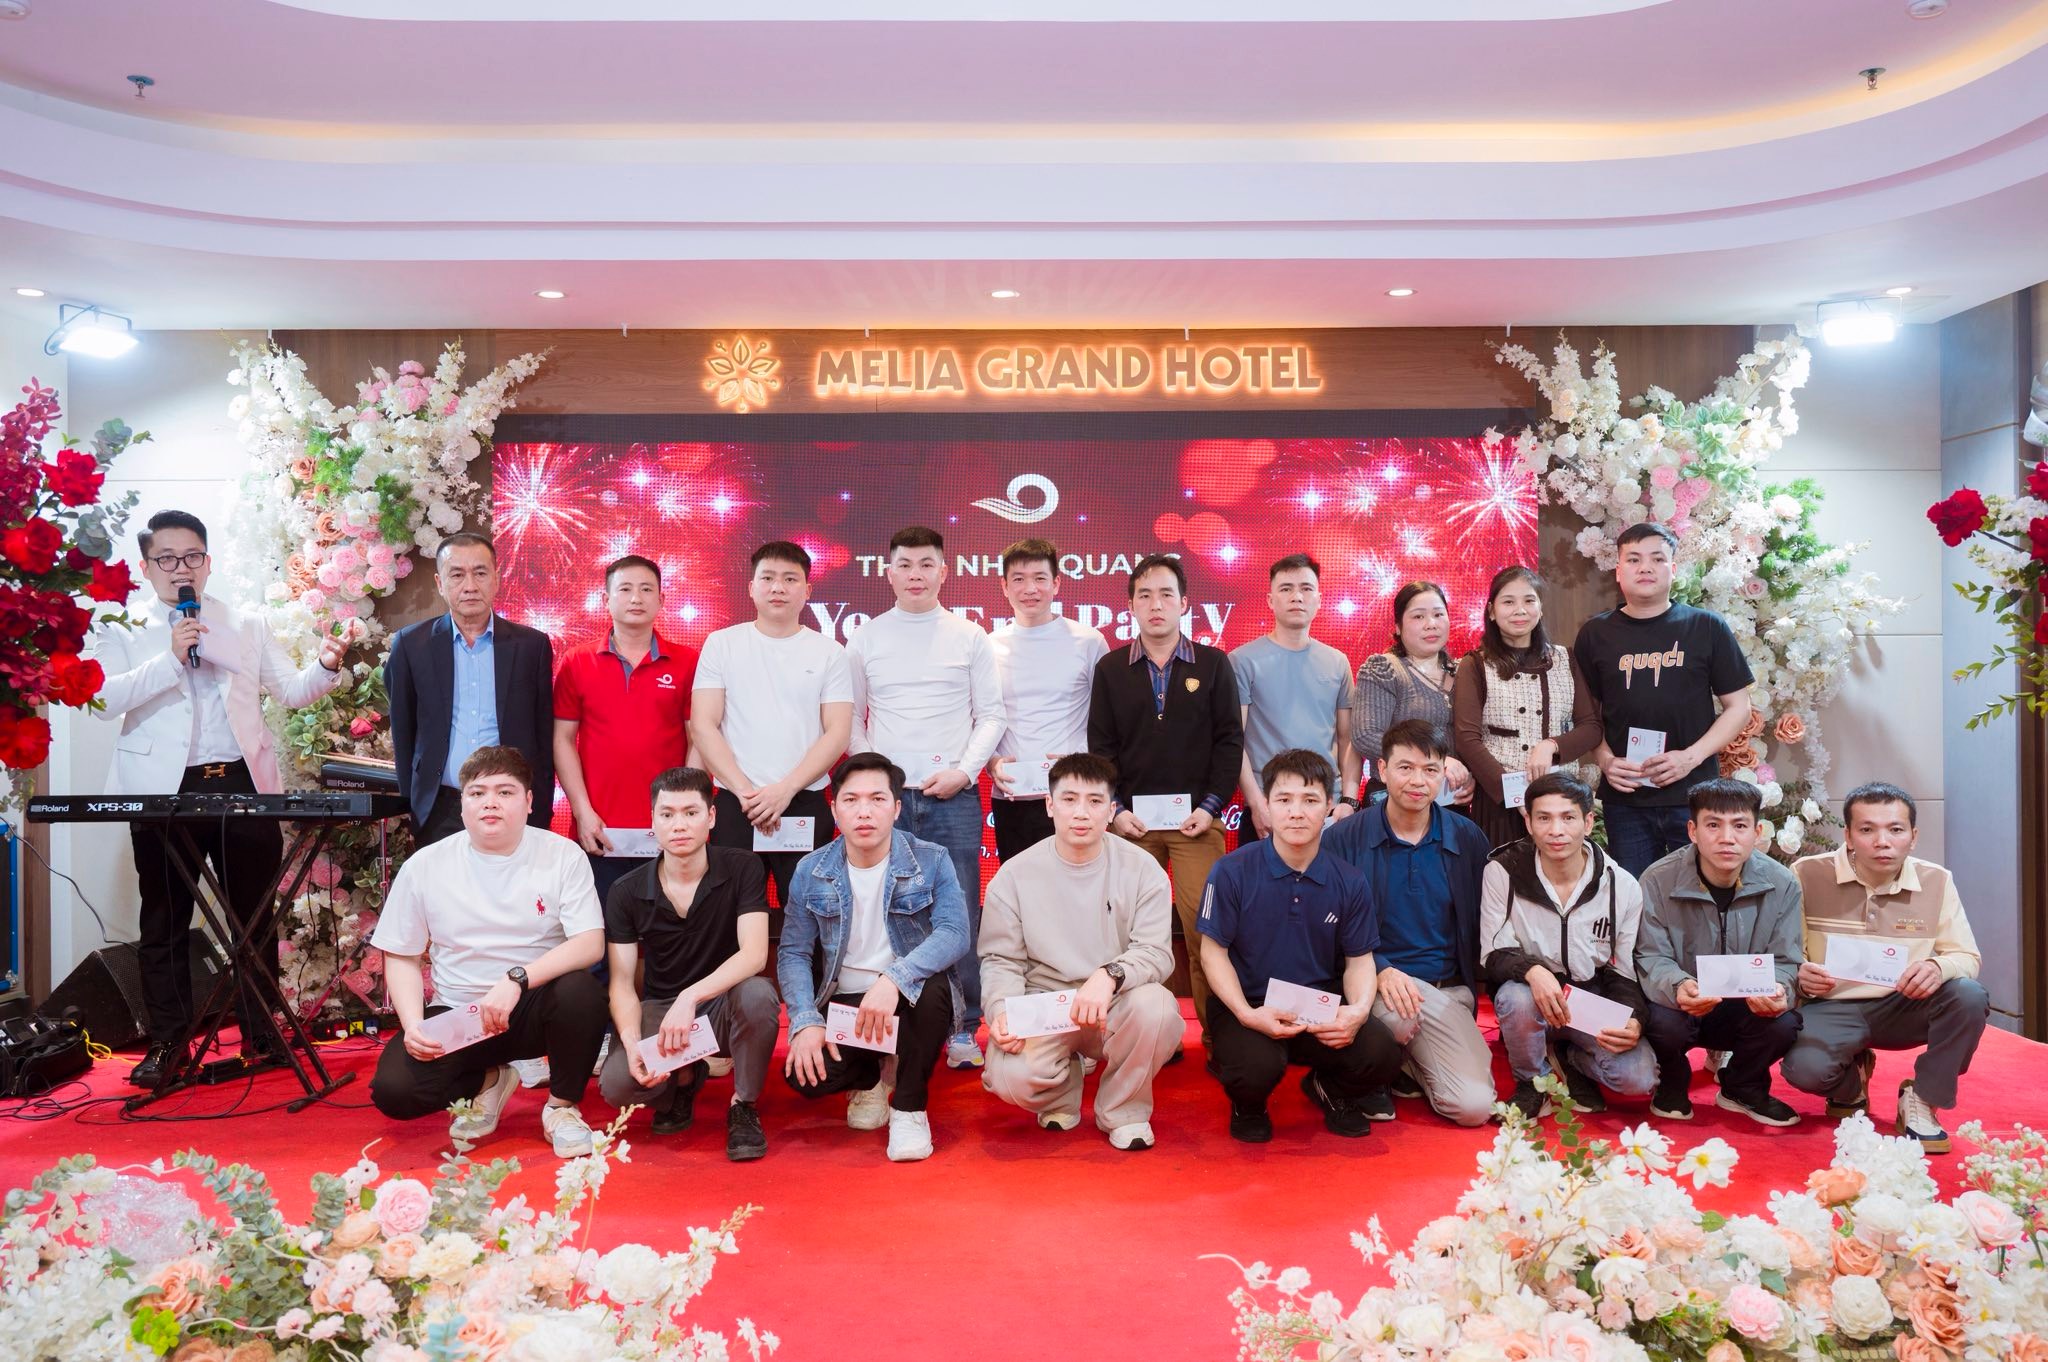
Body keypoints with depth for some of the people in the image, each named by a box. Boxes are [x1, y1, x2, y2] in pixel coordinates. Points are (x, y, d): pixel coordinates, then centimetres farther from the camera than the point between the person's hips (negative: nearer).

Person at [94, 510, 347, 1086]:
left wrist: (326, 667, -15)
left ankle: (262, 1034, 19)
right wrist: (169, 659, -18)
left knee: (255, 914, 7)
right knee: (165, 920, 7)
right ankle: (167, 1043, 18)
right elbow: (105, 699, -9)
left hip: (242, 784, 1)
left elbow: (292, 691, 5)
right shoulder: (125, 633, 6)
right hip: (164, 791, -1)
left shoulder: (247, 627, 11)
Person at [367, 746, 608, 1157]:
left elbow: (591, 943, -16)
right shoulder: (425, 866, -1)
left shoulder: (563, 855, -7)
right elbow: (401, 958, 5)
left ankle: (562, 1107, -5)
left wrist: (517, 980, -30)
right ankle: (488, 1081, 12)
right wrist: (412, 1024, -13)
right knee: (393, 1090, -23)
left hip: (532, 1008, -1)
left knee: (581, 990, -34)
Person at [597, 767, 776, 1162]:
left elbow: (754, 954, -21)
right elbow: (622, 984, -5)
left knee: (758, 995, -37)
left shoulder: (741, 869, -10)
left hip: (724, 1002, -2)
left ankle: (744, 1106, -9)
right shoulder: (626, 893, -4)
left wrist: (690, 997, -35)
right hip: (659, 1009, 2)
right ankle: (685, 1078, 11)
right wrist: (631, 1042, -25)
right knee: (616, 1084, -27)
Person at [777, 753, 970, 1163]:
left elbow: (956, 934, -23)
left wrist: (893, 978, -38)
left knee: (932, 987, -36)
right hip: (842, 1002, 2)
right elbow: (793, 953, -2)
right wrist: (806, 1021, -19)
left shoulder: (931, 861, -8)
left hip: (907, 1002, -2)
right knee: (804, 1075, -25)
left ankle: (909, 1106, -10)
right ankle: (869, 1078, 14)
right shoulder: (811, 872, -1)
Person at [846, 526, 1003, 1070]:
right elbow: (850, 718, 11)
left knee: (961, 914, 0)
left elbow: (991, 714, 6)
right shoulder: (866, 639, 9)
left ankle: (964, 1029, 9)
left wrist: (963, 770, -6)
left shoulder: (970, 637, 6)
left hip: (953, 796, -1)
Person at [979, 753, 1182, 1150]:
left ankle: (1124, 1110, -2)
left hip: (1114, 1009, 0)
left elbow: (1156, 952, -10)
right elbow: (1001, 960, 2)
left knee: (1157, 1007, -33)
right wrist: (1001, 1010, -19)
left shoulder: (1142, 870, -4)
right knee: (1010, 1077, -29)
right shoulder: (1015, 875, -2)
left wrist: (1109, 976, -31)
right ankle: (1062, 1091, 13)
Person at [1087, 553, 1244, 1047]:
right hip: (1131, 820, 1)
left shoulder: (1214, 664, 6)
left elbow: (1230, 741, 4)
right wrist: (1115, 811, -2)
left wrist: (1211, 806, -4)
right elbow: (1100, 747, 7)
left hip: (1197, 819, -1)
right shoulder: (1110, 669, 9)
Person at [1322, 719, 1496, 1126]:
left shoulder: (1468, 838, 5)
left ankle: (1406, 1064, 18)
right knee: (1398, 1011, -38)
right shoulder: (1343, 839, -4)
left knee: (1474, 1107, -15)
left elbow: (1479, 926, 11)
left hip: (1448, 990, 3)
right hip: (1374, 983, -3)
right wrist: (1380, 971, -21)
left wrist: (1474, 987, -1)